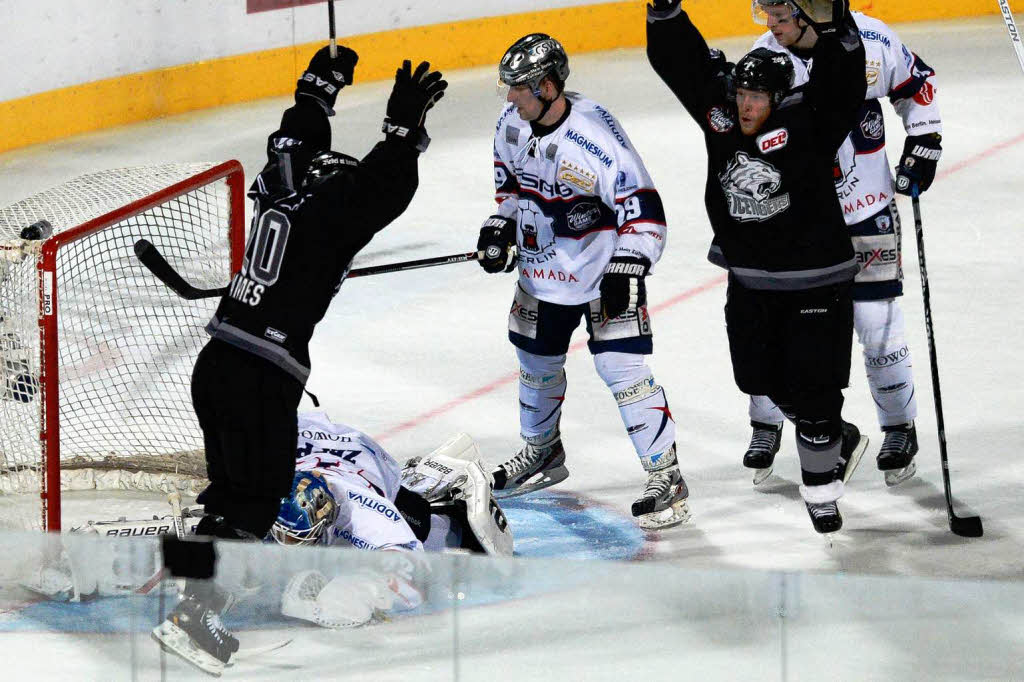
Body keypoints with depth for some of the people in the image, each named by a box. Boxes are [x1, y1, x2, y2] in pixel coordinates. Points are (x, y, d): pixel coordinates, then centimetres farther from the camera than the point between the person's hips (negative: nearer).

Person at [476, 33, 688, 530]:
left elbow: (641, 207, -26)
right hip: (541, 263, 7)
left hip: (602, 267, -7)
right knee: (536, 359, 19)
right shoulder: (513, 122, -6)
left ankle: (666, 476, -6)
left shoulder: (595, 134, -28)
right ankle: (543, 452, 44)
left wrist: (629, 266, -31)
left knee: (621, 367, -13)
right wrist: (501, 224, 7)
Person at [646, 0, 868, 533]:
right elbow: (681, 63, -4)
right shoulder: (719, 118, -4)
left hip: (815, 283, -6)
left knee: (814, 393, -2)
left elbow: (839, 87, -33)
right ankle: (841, 442, 39)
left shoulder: (805, 126, -17)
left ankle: (821, 489, 14)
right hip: (750, 284, 6)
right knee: (769, 384, 16)